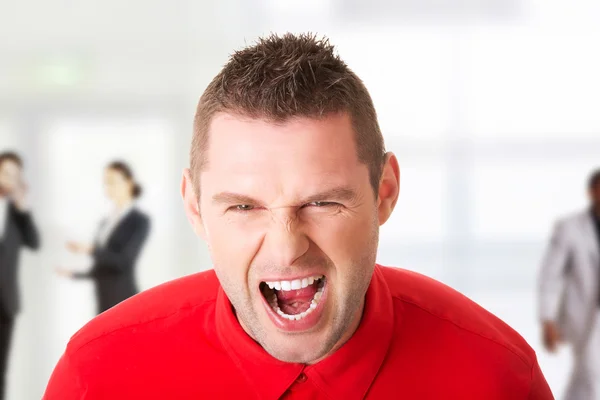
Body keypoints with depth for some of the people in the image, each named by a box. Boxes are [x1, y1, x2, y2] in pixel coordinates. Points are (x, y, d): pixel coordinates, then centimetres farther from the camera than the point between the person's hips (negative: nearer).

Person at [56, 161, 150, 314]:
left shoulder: (140, 221, -5)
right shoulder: (106, 222, 17)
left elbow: (124, 261, -16)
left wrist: (90, 250, -23)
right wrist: (74, 274, 9)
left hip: (123, 301, -7)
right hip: (105, 304, 7)